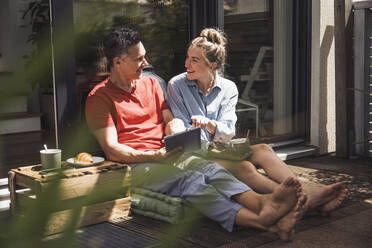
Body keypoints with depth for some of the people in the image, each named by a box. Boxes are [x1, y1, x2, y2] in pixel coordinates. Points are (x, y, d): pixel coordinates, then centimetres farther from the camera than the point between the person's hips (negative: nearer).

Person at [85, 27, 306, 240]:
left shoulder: (151, 83, 21)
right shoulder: (100, 97, 1)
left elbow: (171, 118, 19)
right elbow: (111, 149, -7)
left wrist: (175, 130, -8)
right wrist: (155, 155, -20)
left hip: (166, 154, 6)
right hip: (135, 165, -6)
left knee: (210, 168, -26)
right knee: (190, 180, -33)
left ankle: (263, 202, -53)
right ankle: (262, 221, -53)